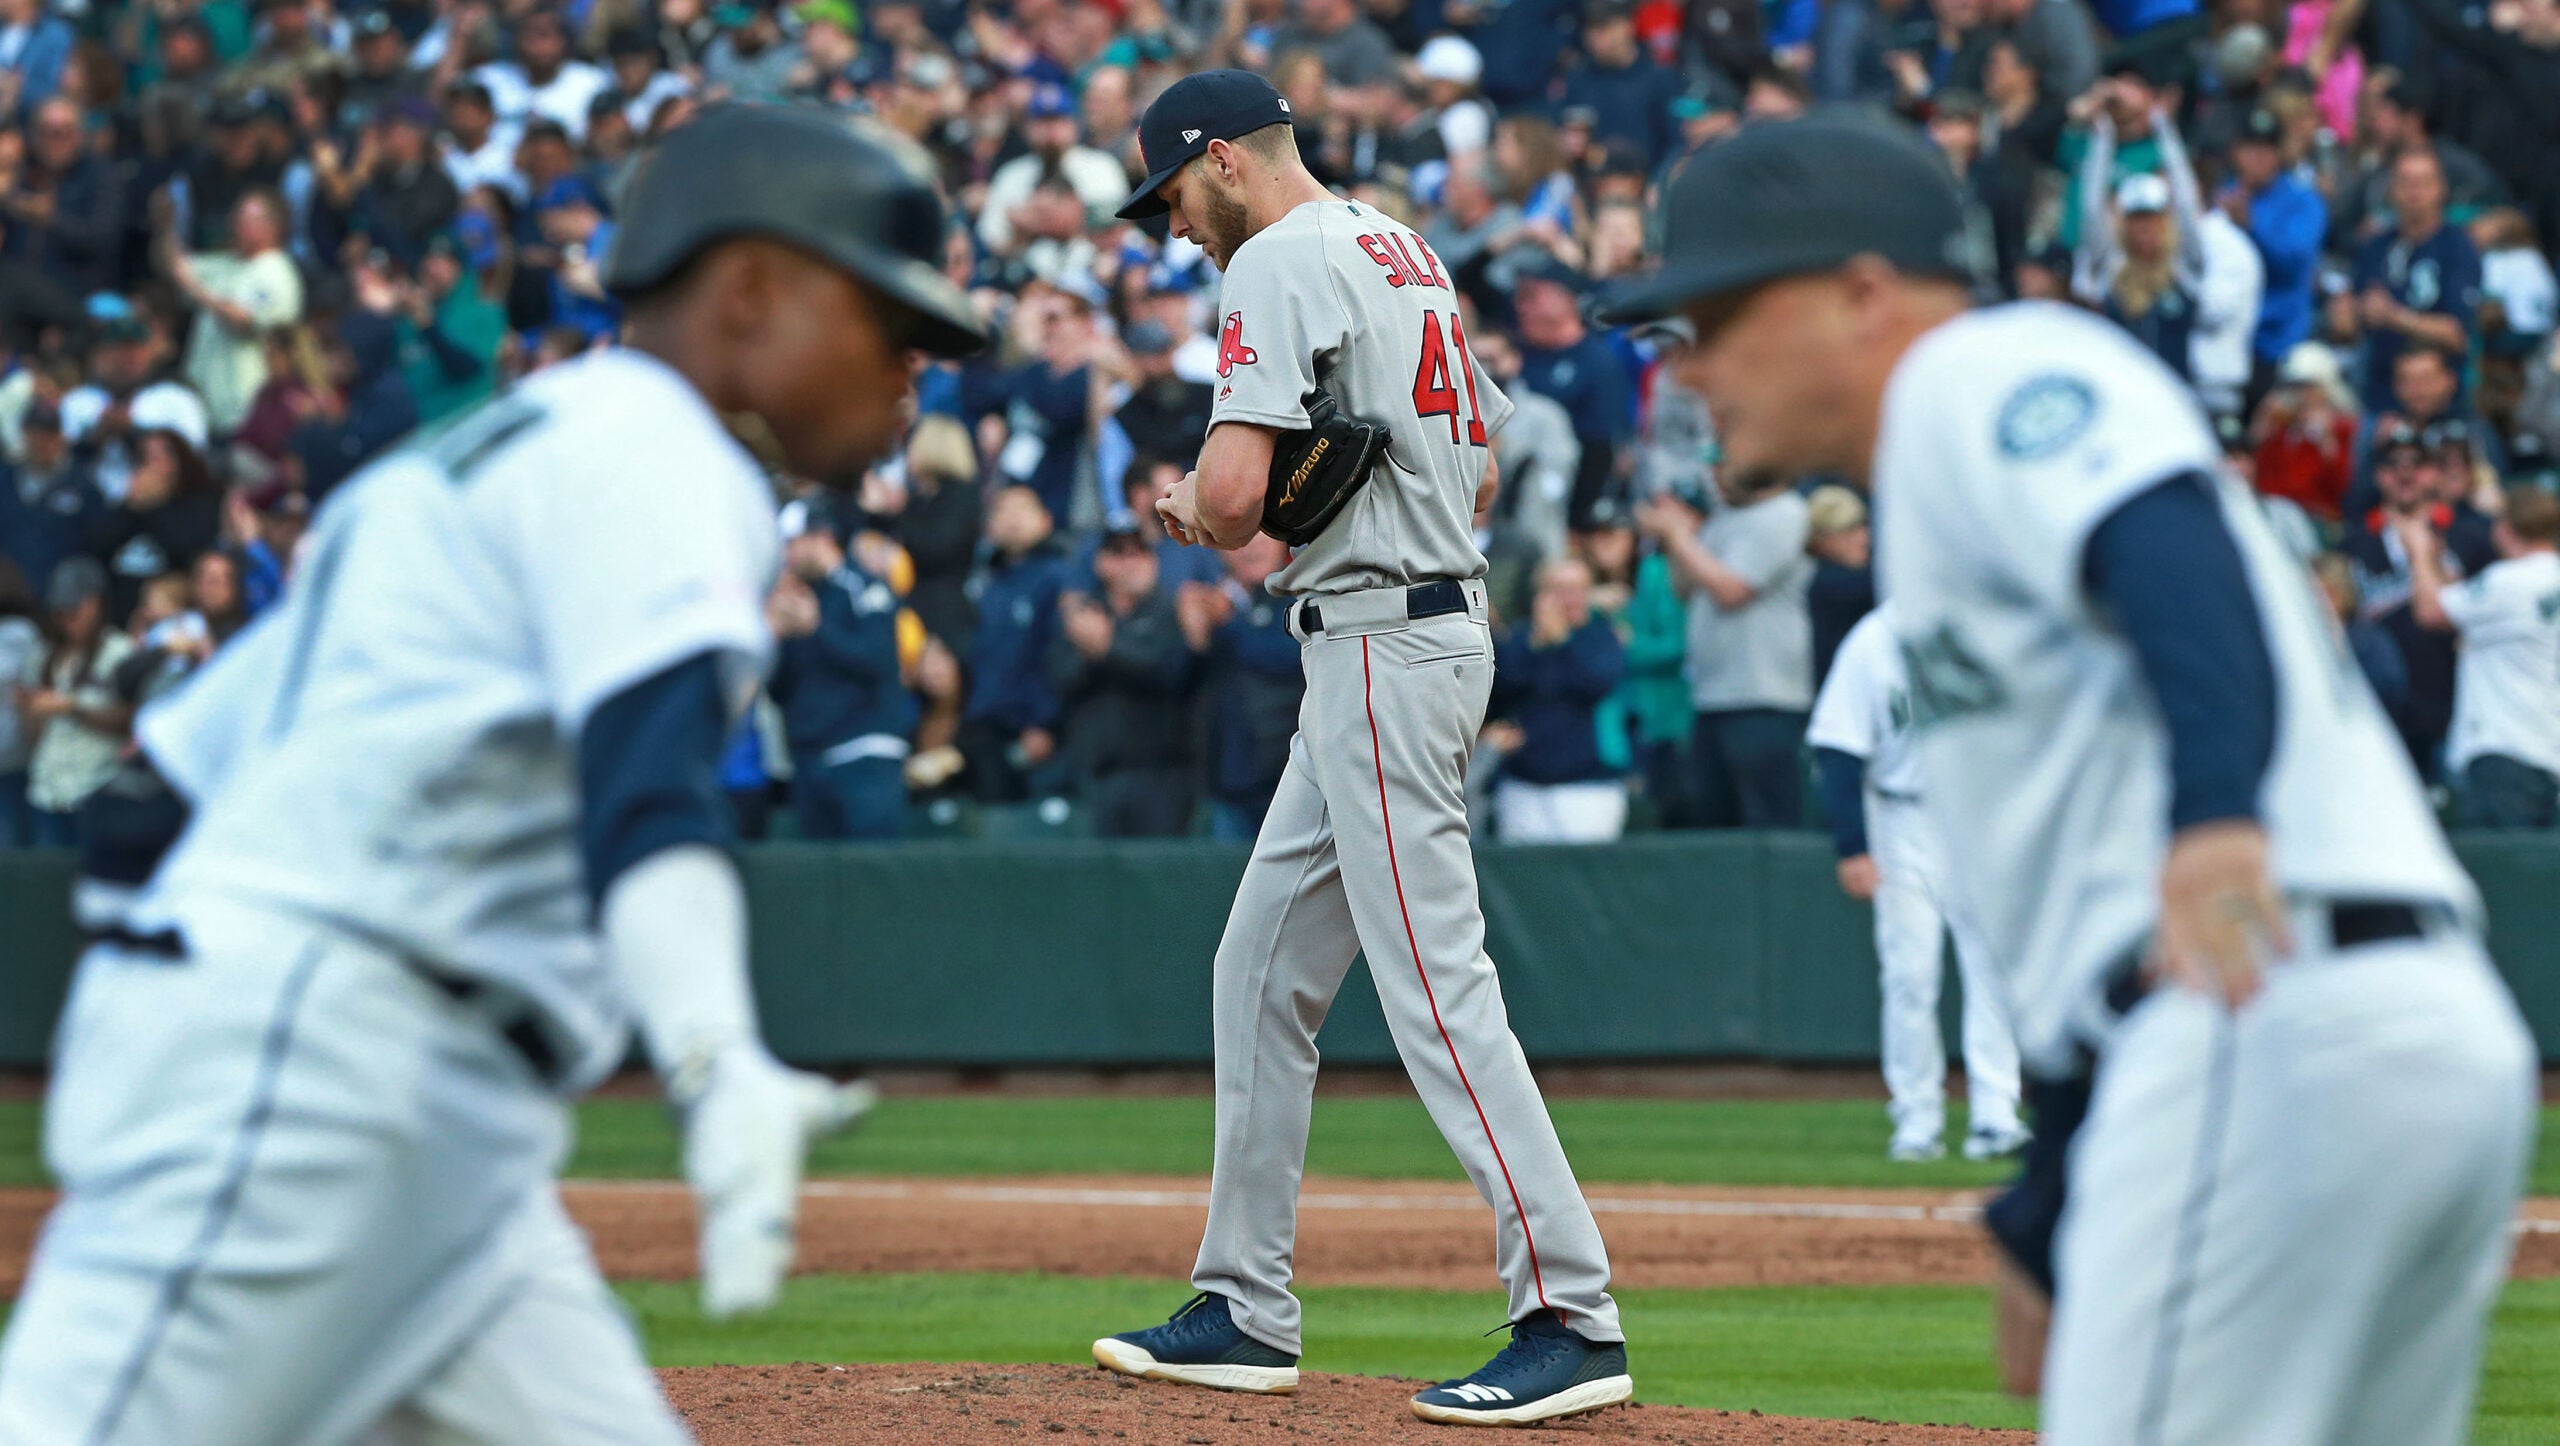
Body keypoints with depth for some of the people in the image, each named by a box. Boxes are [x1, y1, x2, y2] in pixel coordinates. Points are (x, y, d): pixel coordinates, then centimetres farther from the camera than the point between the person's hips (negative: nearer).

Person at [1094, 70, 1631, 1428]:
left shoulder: (1280, 265, -12)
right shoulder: (1406, 252, 18)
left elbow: (1232, 488, -23)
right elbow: (1481, 468, 24)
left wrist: (1191, 512, 1)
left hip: (1380, 647, -10)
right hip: (1436, 621, 10)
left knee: (1438, 986, -11)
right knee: (1262, 971, 14)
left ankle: (1573, 1319, -13)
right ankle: (1245, 1310, 18)